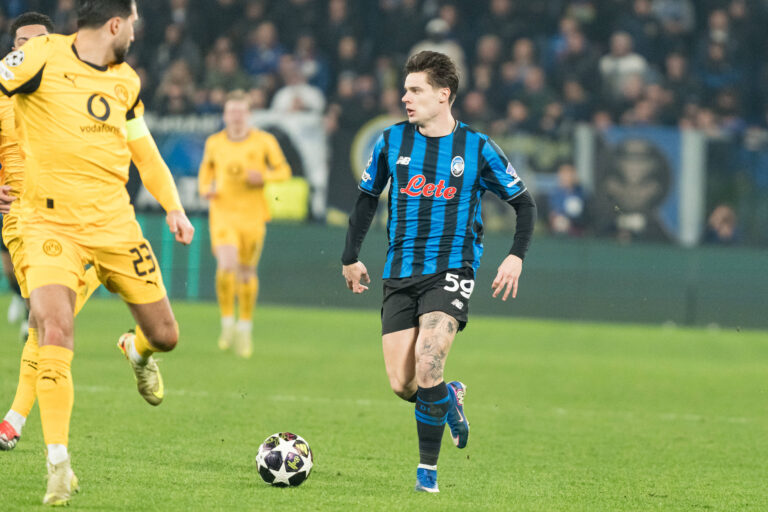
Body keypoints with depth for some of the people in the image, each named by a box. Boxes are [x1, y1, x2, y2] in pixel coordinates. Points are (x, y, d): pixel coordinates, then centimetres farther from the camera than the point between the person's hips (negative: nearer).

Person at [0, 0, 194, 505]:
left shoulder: (126, 81, 10)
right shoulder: (43, 58, -10)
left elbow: (143, 148, 20)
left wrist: (174, 207, 10)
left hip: (114, 222, 5)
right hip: (52, 225, -5)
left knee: (164, 335, 8)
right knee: (54, 328, -24)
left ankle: (137, 351, 49)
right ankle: (59, 466, -16)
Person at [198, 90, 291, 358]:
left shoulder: (264, 141, -3)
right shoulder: (214, 143, 2)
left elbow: (283, 170, 5)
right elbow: (206, 167, 21)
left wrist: (263, 176, -16)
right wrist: (205, 189, 1)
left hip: (252, 216, 0)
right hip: (223, 214, 0)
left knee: (247, 272, 9)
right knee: (226, 268, -19)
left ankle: (245, 328, 28)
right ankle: (227, 323, -1)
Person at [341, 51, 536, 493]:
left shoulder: (477, 148, -1)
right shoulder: (392, 141, 5)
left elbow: (523, 202, 8)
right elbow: (368, 197, 20)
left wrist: (516, 256, -6)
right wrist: (351, 257, 21)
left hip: (451, 270, -3)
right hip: (400, 274, 3)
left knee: (427, 362, -23)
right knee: (402, 384, -6)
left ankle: (428, 468, -8)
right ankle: (450, 398, 30)